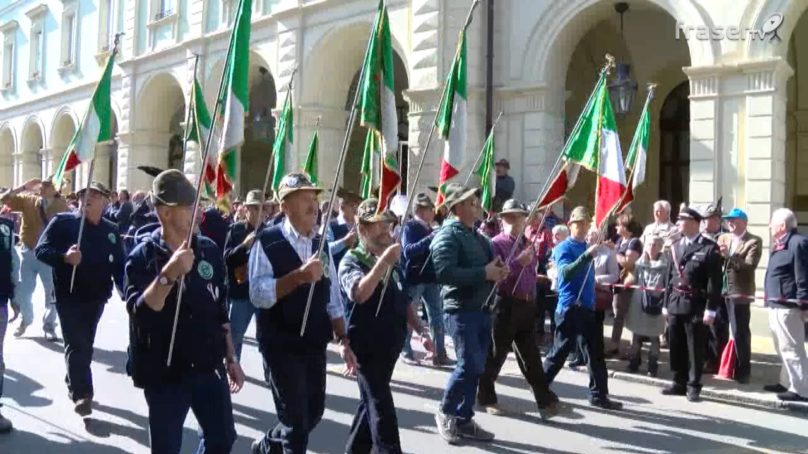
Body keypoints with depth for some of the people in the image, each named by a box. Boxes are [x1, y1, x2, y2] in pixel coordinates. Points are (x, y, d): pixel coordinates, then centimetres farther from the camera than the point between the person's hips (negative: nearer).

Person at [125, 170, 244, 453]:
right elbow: (139, 311, -24)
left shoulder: (209, 250, 2)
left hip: (209, 366, 4)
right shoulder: (143, 256, -11)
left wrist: (231, 358, 11)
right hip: (164, 372, -4)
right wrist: (168, 275, -37)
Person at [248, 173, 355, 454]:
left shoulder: (321, 244, 8)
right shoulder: (267, 242, -11)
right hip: (281, 346, -6)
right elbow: (258, 295, -22)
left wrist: (344, 341, 6)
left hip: (315, 345, 6)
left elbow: (333, 299, 11)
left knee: (314, 413, 14)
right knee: (296, 419, 0)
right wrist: (299, 275, -31)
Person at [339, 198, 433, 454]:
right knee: (382, 408, -8)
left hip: (390, 344, 7)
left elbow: (403, 302, 17)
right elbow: (359, 293, -30)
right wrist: (383, 261, -35)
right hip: (366, 346, -7)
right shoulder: (351, 261, -10)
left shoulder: (392, 262, 11)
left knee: (372, 403, 16)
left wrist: (421, 331, 7)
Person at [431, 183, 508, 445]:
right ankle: (446, 413, 9)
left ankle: (464, 419, 20)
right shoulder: (448, 235, -10)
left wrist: (498, 272, 3)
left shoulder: (478, 237, 17)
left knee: (475, 367, 10)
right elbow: (444, 273, -24)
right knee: (469, 365, -12)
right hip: (461, 310, -8)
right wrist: (484, 273, -22)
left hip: (482, 309, 8)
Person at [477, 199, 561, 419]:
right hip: (505, 304, -6)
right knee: (496, 353, 5)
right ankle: (486, 397, 19)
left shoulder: (528, 244, 14)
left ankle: (545, 399, 13)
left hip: (527, 305, 6)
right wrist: (518, 262, -28)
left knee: (531, 355, 10)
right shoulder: (497, 243, -8)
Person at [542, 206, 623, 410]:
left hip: (587, 307, 7)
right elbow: (566, 272, -28)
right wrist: (587, 255, -34)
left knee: (595, 352, 7)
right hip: (570, 308, -7)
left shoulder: (587, 247, 13)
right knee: (560, 352, 0)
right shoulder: (563, 248, -8)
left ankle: (599, 395, 12)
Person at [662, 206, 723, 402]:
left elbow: (715, 281, -10)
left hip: (696, 305, -6)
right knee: (676, 347, 11)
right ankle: (679, 382, 22)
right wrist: (666, 304, 12)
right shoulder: (676, 246, 12)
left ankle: (693, 386, 12)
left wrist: (711, 309, -14)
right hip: (675, 303, 6)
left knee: (695, 348, 2)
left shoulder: (710, 248, -8)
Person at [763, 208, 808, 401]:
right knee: (783, 349, 19)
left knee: (792, 349, -6)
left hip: (787, 307, -11)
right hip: (776, 306, 11)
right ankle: (787, 382, 30)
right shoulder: (780, 244, 15)